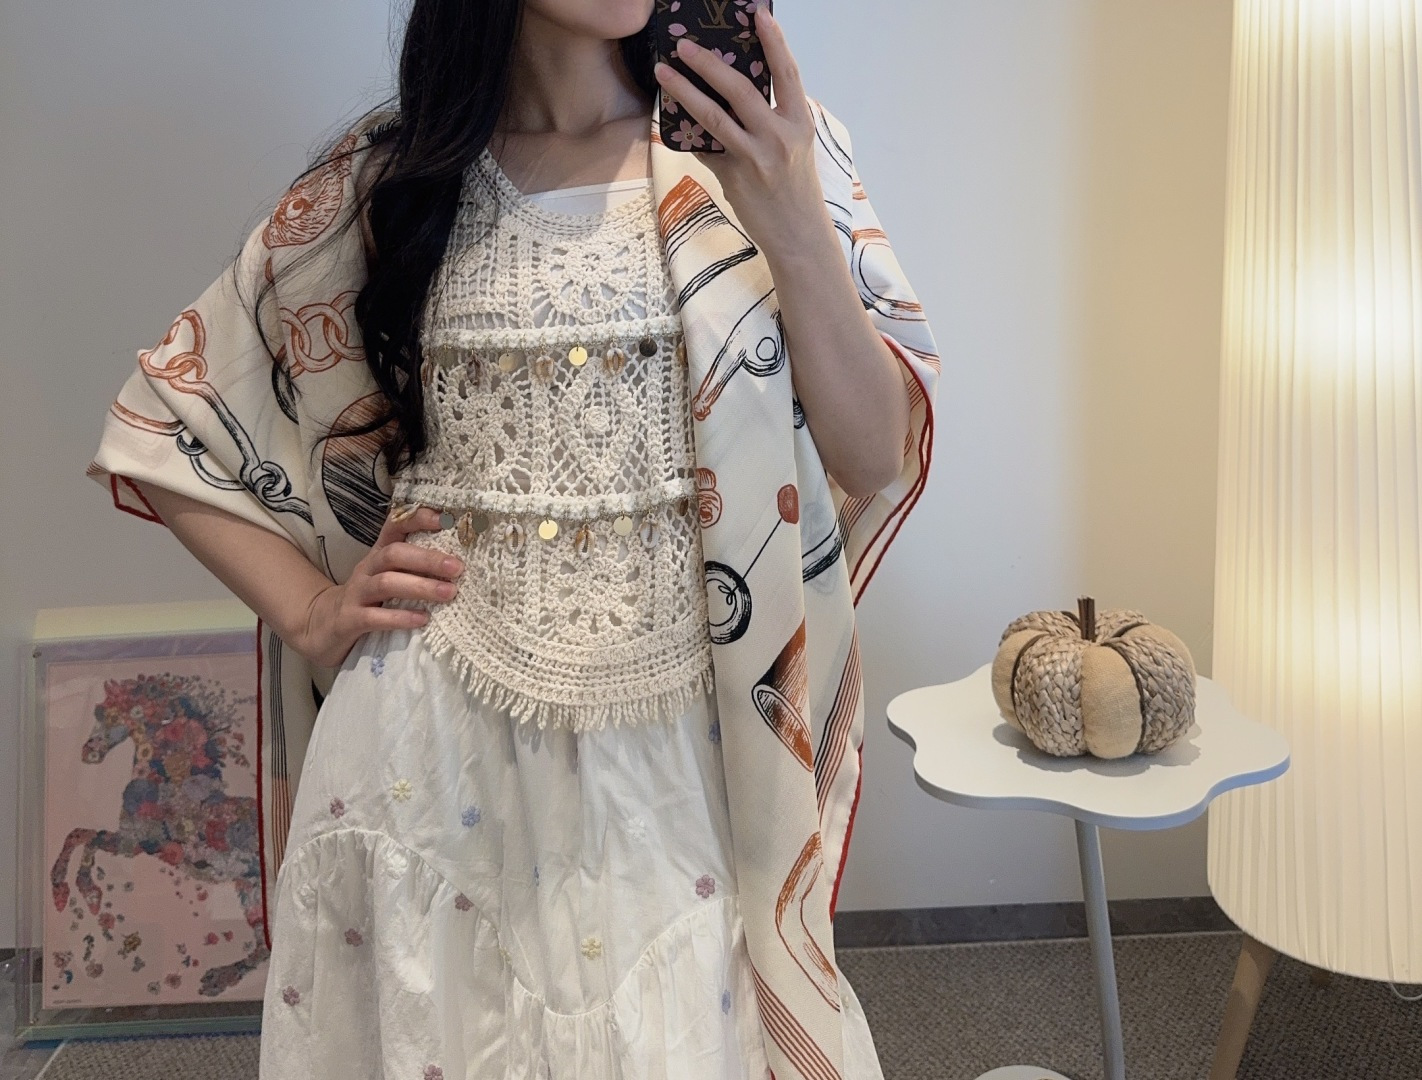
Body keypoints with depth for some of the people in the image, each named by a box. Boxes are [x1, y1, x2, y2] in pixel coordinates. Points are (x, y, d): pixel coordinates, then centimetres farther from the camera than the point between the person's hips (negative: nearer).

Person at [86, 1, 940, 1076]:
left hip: (682, 747, 0)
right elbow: (166, 420, 11)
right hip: (438, 738, 1)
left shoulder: (761, 144, 1)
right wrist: (311, 612, 0)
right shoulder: (391, 177, 3)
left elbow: (878, 458, -5)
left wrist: (794, 225, -18)